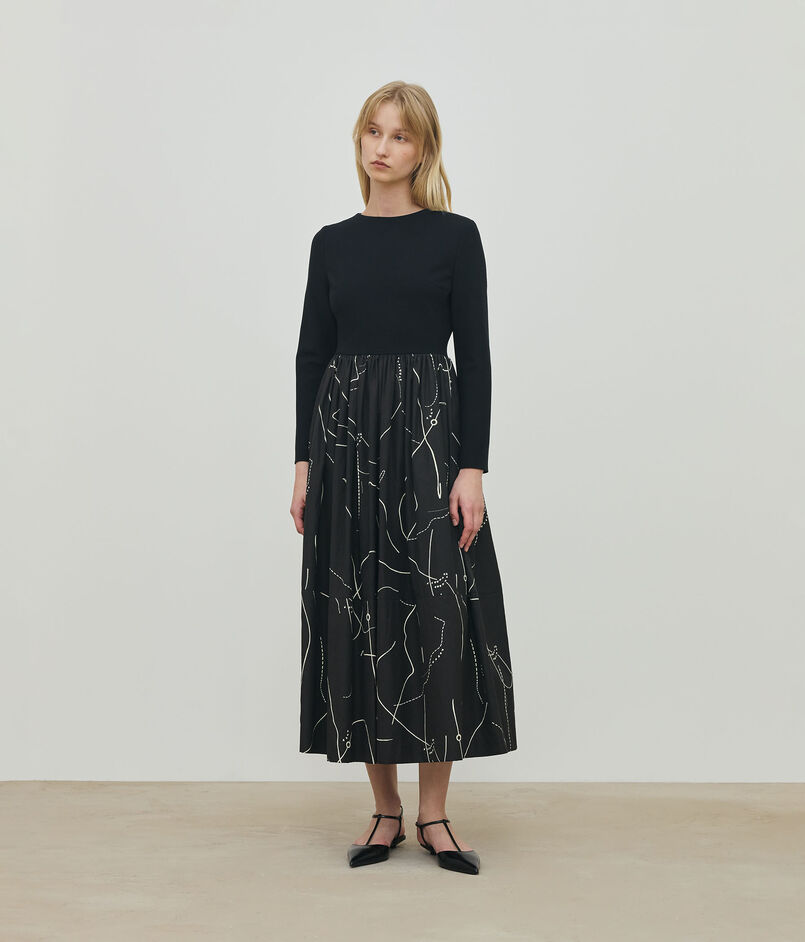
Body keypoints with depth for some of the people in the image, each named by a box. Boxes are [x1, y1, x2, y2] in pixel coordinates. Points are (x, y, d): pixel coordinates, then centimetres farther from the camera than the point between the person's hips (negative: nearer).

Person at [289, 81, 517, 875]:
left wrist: (472, 467, -10)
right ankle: (385, 811, 17)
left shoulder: (454, 236, 2)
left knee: (437, 613, -3)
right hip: (344, 433, 3)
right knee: (357, 615, 4)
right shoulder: (332, 242, 10)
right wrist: (304, 463, 4)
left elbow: (475, 357, -3)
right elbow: (311, 354, 10)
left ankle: (434, 814, 11)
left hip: (429, 431, -2)